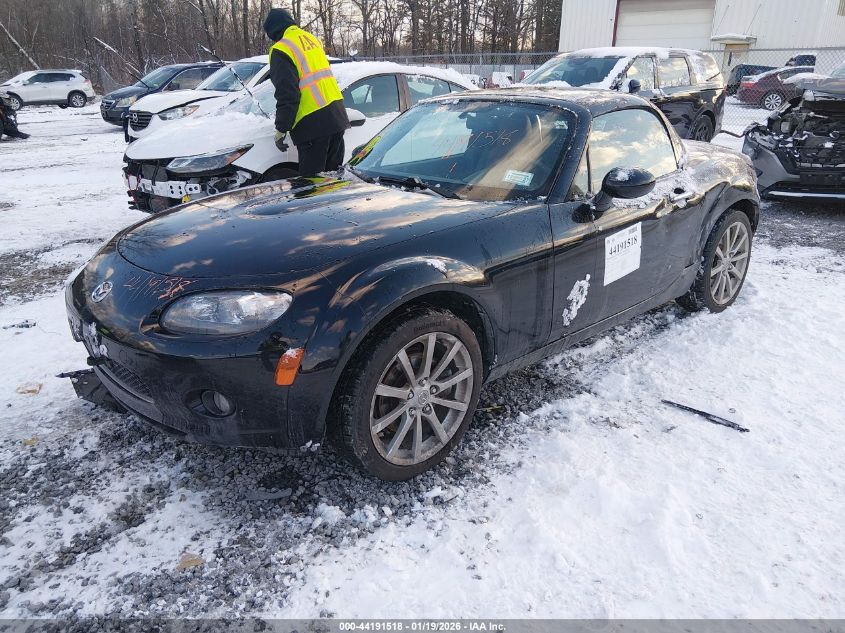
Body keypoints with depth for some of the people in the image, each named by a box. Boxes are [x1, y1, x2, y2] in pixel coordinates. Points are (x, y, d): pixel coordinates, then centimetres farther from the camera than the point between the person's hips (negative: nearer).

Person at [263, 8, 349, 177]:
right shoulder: (310, 38, 19)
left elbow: (287, 95, -16)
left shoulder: (281, 49, -7)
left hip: (313, 123, -8)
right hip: (336, 115, 8)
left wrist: (281, 129, -10)